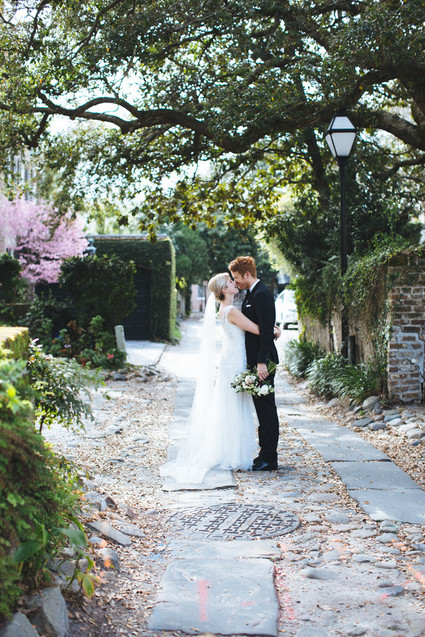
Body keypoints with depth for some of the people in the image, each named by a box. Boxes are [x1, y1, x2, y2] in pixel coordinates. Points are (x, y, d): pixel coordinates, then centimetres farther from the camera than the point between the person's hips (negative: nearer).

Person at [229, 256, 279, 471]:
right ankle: (266, 455, 19)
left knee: (266, 408, -6)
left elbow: (266, 330, -21)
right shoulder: (251, 294, 17)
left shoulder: (261, 294, -15)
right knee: (263, 408, 13)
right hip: (256, 359, 10)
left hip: (263, 361, -10)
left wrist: (262, 362, -24)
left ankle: (269, 459, -1)